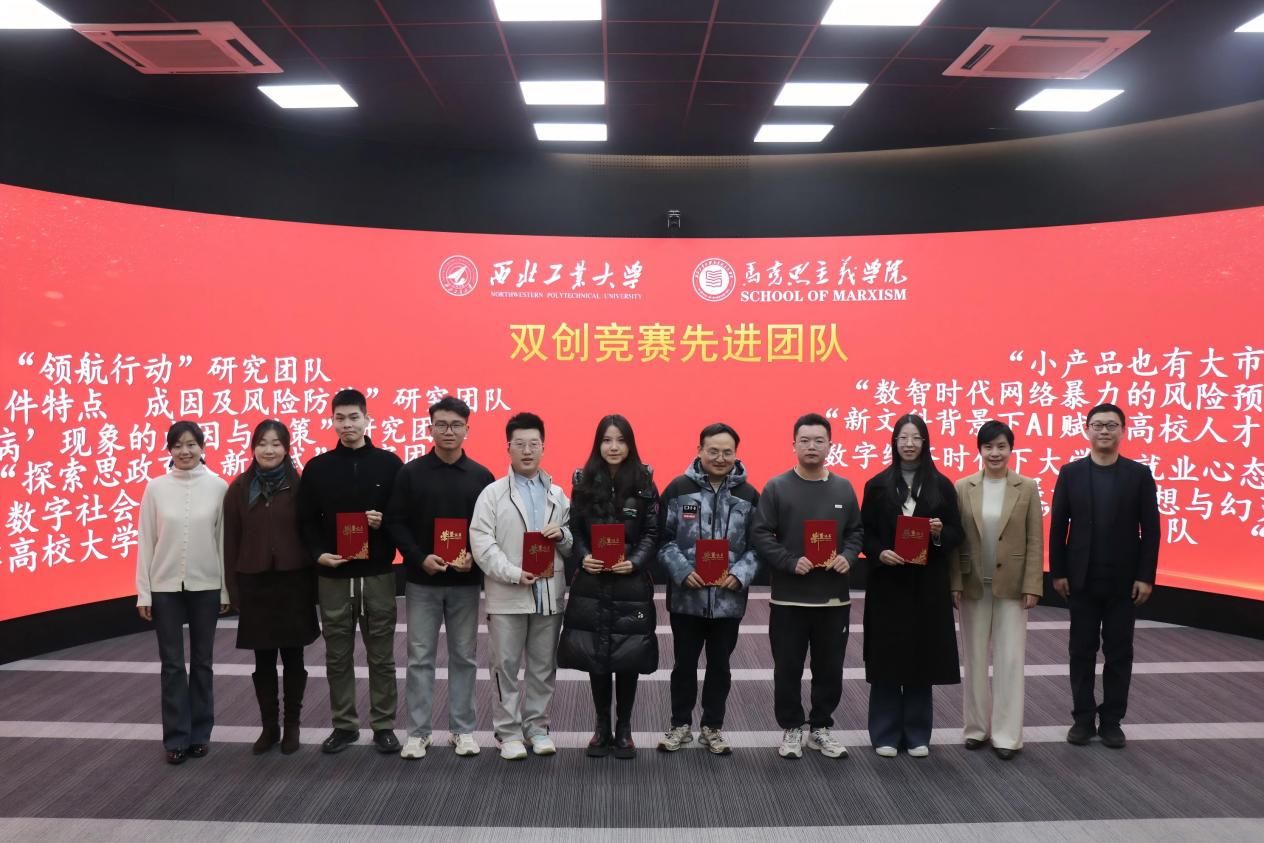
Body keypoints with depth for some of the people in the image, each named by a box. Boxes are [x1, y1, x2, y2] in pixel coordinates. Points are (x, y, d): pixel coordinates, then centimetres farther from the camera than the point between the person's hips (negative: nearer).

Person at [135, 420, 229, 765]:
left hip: (206, 586, 0)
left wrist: (226, 589, 1)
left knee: (202, 662, 11)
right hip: (166, 586, 0)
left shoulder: (218, 487, -4)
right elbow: (146, 542, 1)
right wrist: (143, 592, 0)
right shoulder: (156, 488, -2)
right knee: (172, 664, 5)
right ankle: (176, 737, 15)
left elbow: (225, 540, 0)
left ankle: (200, 733, 23)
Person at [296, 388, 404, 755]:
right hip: (333, 576, 1)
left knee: (381, 656, 6)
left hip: (378, 574, -1)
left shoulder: (389, 463, 2)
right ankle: (344, 725, 22)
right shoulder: (318, 467, 4)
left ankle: (384, 726, 17)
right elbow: (306, 521, 5)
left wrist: (386, 523, -16)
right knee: (337, 657, 9)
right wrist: (318, 554, -9)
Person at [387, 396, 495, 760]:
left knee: (464, 657, 8)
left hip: (465, 582, 1)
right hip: (422, 581, -1)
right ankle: (417, 732, 15)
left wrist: (474, 557, -14)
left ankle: (462, 729, 20)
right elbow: (396, 522, -2)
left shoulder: (481, 476, 3)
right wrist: (419, 558, -15)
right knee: (420, 657, 5)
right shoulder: (411, 473, 0)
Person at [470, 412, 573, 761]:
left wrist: (563, 535, -10)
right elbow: (482, 544, -10)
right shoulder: (492, 494, -1)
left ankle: (537, 727, 25)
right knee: (506, 666, 5)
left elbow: (573, 545, 13)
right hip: (507, 595, -3)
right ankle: (509, 731, 17)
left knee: (543, 666, 11)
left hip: (549, 594, 3)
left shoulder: (557, 494, 10)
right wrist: (514, 574, -19)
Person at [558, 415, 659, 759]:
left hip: (631, 584, -1)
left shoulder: (644, 484, 1)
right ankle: (602, 727, 22)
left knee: (628, 657, 4)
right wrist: (582, 557, -13)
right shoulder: (583, 482, 5)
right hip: (591, 583, 1)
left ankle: (624, 729, 20)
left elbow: (652, 532, 0)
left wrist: (635, 562, -16)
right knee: (596, 656, 7)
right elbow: (574, 529, 5)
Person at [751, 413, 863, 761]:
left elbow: (857, 531, 12)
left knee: (830, 668, 10)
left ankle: (821, 728, 26)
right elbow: (760, 535, -8)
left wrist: (848, 556, -8)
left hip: (834, 597, 3)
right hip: (789, 598, -3)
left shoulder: (844, 488, 7)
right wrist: (790, 562, -19)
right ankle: (791, 728, 21)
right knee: (788, 668, 5)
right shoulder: (776, 487, -4)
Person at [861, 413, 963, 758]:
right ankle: (885, 734, 12)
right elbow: (865, 533, 2)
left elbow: (956, 534, 6)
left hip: (928, 584, 1)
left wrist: (940, 533, -15)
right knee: (887, 659, 1)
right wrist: (879, 553, -17)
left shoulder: (941, 485, 4)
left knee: (922, 659, 6)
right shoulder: (877, 485, 2)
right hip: (888, 583, -1)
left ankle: (917, 734, 18)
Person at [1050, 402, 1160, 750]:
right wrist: (1058, 572, -4)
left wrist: (1146, 576, -7)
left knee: (1119, 652, 7)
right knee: (1082, 651, 8)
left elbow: (1150, 529, -2)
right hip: (1082, 578, 0)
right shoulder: (1070, 472, 1)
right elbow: (1058, 526, 1)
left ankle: (1112, 720, 18)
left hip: (1124, 580, 0)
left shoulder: (1139, 474, 0)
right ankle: (1083, 717, 18)